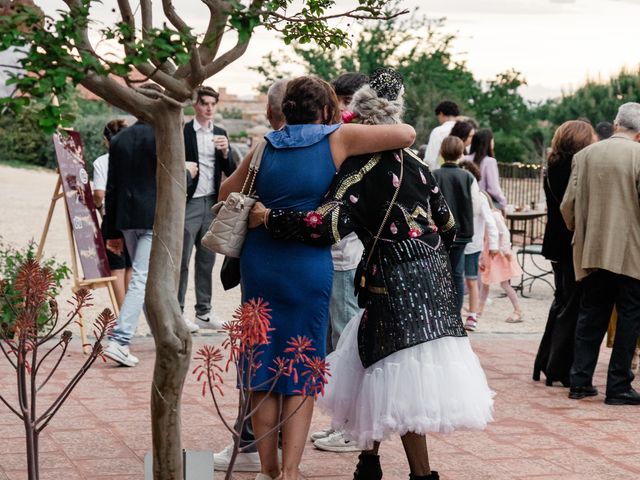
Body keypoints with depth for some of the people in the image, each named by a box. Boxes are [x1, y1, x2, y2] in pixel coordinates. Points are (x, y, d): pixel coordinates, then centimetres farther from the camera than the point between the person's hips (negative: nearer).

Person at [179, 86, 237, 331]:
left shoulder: (220, 134, 13)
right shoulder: (182, 132, -3)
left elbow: (231, 172, 10)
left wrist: (225, 152, -6)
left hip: (212, 203, 5)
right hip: (189, 203, -5)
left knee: (207, 260, 9)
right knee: (182, 260, -4)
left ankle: (204, 313, 14)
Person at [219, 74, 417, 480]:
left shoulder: (265, 146, 9)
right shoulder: (337, 138, -1)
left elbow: (226, 195, 19)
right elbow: (407, 134, 0)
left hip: (259, 261, 4)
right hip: (308, 265, -3)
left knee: (262, 368, 12)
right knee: (302, 371, 4)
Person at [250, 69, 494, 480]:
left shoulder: (359, 168, -10)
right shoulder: (416, 164, 9)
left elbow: (331, 225, -22)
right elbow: (448, 225, 14)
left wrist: (270, 218, -16)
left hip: (394, 284, -7)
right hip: (432, 277, 7)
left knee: (400, 382, -3)